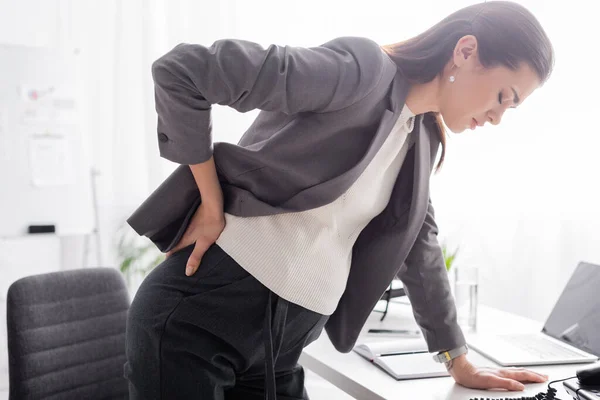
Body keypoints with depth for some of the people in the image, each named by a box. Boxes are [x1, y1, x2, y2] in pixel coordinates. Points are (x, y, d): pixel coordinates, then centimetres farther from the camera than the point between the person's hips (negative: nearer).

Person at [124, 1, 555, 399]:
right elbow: (181, 71, -21)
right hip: (200, 313, -8)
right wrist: (212, 204, -15)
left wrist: (462, 364, 26)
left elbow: (419, 247, 22)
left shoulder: (423, 137, 11)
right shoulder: (363, 68, -16)